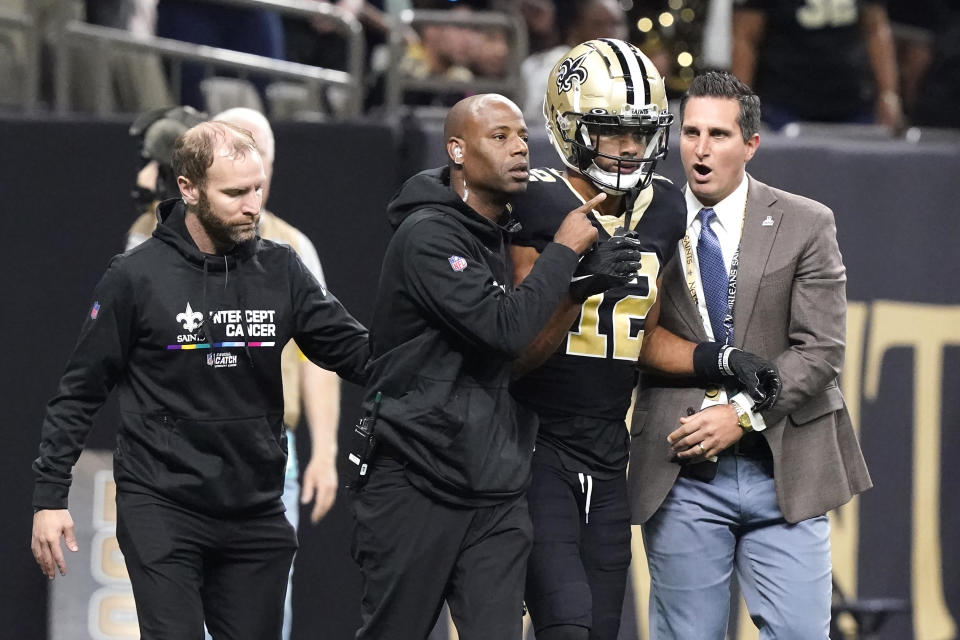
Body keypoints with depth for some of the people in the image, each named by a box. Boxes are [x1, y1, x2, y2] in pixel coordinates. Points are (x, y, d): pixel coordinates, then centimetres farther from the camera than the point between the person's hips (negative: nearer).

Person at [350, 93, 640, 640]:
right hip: (417, 486, -7)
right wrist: (564, 251, -12)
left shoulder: (511, 234, 12)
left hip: (496, 492, 7)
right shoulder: (429, 236, -14)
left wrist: (589, 284, 4)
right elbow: (504, 329, -23)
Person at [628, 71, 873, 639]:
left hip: (784, 470, -1)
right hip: (682, 472, 1)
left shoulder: (806, 225, 3)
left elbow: (820, 352, -4)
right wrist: (723, 363, -17)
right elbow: (642, 340, -2)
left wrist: (742, 415, -14)